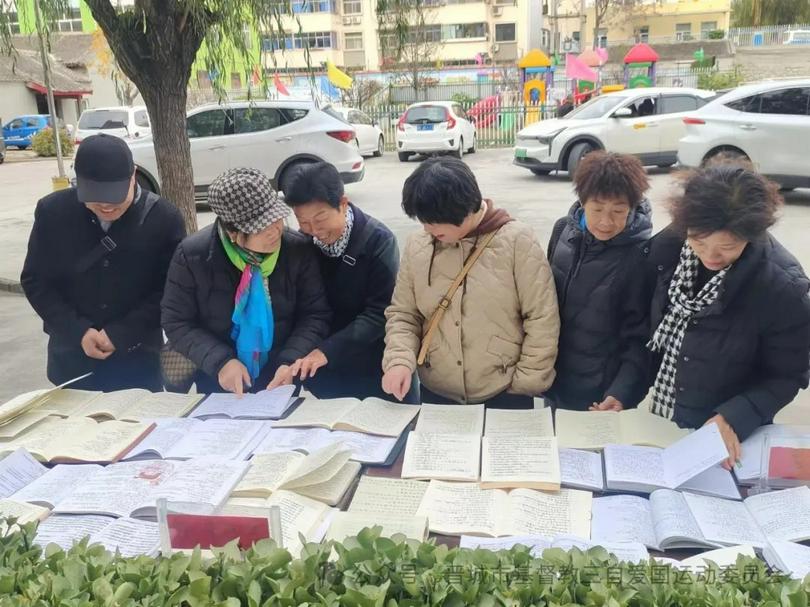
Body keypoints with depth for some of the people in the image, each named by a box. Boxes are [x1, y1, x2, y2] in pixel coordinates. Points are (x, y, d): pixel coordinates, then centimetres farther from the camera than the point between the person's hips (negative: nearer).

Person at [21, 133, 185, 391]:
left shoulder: (163, 217, -11)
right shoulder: (52, 211, -5)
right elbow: (35, 281, 1)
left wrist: (121, 335, -15)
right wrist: (78, 331, -11)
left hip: (138, 358, -2)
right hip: (71, 356, 2)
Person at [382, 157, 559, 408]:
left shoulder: (516, 241, -12)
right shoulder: (417, 245, -1)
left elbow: (542, 319, -9)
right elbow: (402, 314, 5)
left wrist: (525, 385, -8)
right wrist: (399, 360, -11)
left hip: (504, 395, -3)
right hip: (436, 393, 3)